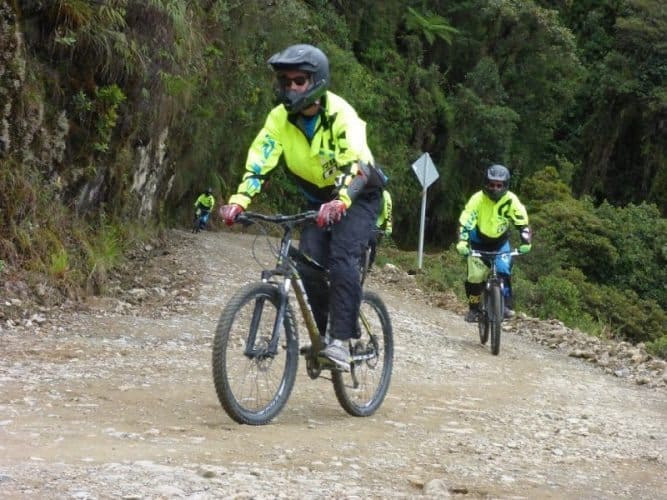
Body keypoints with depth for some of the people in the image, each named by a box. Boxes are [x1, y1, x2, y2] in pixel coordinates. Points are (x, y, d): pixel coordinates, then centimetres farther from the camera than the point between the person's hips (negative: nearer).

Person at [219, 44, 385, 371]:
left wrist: (339, 203, -58)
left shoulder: (340, 114, -28)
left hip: (358, 195, -5)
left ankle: (341, 341, -25)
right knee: (309, 264, -13)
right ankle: (319, 336, 5)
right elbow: (258, 162, -21)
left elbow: (355, 166, -40)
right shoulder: (280, 118, -14)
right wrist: (238, 201, -38)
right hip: (318, 198, 5)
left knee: (341, 257, -26)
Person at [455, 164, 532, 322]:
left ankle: (506, 305, -11)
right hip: (479, 240, -1)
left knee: (503, 271, -21)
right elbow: (465, 221, -30)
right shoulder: (477, 199, -26)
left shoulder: (511, 200, -23)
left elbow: (522, 222, -20)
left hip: (500, 241, 1)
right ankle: (473, 308, 9)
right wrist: (462, 242, -46)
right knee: (475, 276, -10)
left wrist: (526, 242, -35)